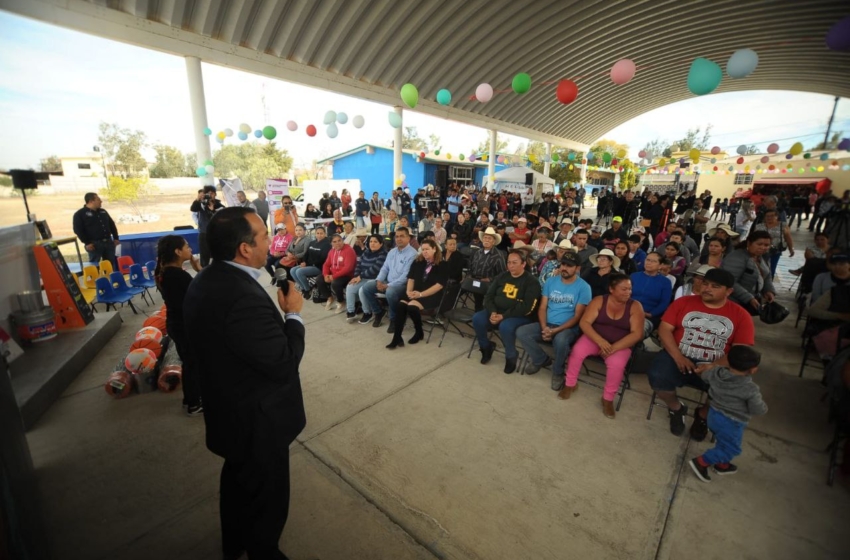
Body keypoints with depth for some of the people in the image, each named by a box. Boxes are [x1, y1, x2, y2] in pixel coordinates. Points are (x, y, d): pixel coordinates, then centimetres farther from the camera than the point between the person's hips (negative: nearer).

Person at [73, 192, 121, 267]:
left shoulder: (103, 211, 17)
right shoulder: (80, 214, -2)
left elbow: (112, 225, 20)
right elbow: (78, 230, -8)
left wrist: (116, 238, 12)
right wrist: (87, 243, -15)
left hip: (108, 242, 5)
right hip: (94, 244, -5)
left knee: (111, 264, 9)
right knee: (94, 266, -2)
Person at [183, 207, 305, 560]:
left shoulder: (207, 280, -3)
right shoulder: (243, 297, -36)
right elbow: (284, 363, -28)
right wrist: (293, 314, -18)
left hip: (229, 410, 10)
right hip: (256, 421, -10)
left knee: (238, 479, 33)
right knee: (267, 496, 18)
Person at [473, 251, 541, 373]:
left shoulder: (531, 282, -7)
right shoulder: (502, 276, 10)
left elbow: (526, 307, -16)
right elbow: (489, 296, 7)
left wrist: (504, 316, -22)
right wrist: (492, 312, -13)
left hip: (519, 317, -5)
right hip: (496, 312, 5)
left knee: (505, 326, -36)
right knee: (477, 318, -21)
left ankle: (511, 356, -8)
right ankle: (486, 347, 5)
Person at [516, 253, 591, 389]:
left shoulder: (583, 287, -7)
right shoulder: (551, 281, 6)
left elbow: (578, 316, -10)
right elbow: (542, 307, 4)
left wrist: (556, 330, -21)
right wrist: (544, 327, -14)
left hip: (568, 327, -4)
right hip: (547, 324, 4)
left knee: (560, 340, -38)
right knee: (521, 332, -19)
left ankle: (558, 372, -6)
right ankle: (541, 360, 8)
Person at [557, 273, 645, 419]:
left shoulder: (635, 306, -5)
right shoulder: (599, 301, -5)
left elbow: (636, 334, -13)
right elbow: (584, 322, -11)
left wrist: (613, 347, -23)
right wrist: (600, 341, -26)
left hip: (620, 345, -1)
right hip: (594, 339, 1)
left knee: (616, 363, -31)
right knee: (577, 351, -27)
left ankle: (608, 399, -7)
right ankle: (570, 384, -2)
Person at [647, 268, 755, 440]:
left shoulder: (741, 316, 4)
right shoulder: (683, 302, 4)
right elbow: (664, 329, -1)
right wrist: (677, 357, -15)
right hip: (679, 358, -1)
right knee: (657, 377, -30)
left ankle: (703, 414, 11)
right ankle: (676, 408, 8)